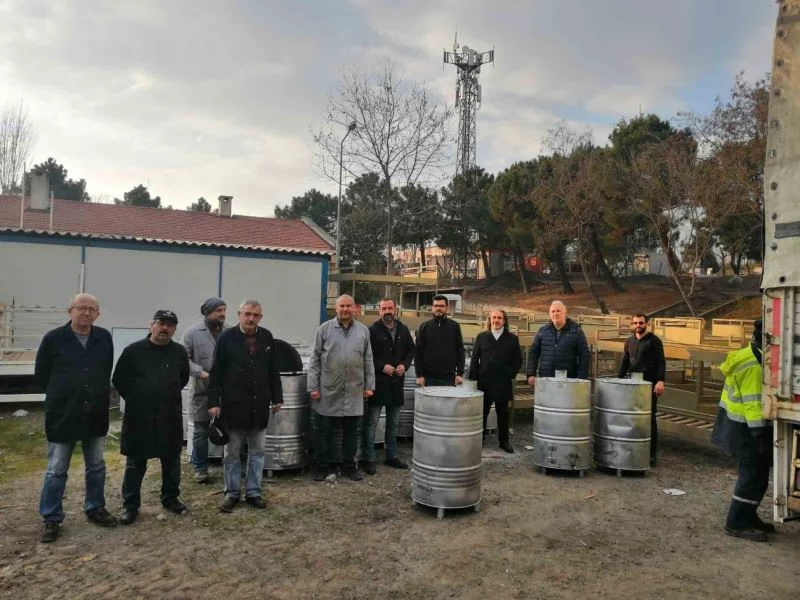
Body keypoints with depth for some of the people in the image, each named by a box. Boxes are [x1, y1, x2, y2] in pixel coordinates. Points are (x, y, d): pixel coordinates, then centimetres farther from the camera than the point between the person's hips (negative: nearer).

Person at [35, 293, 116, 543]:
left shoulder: (105, 338, -1)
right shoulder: (53, 338, -9)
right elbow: (41, 375, 1)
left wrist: (98, 396, 9)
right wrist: (61, 396, 7)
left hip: (96, 414, 3)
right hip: (62, 414, -3)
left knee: (96, 466, 14)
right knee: (56, 471, 6)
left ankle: (95, 509, 29)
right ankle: (51, 519, 19)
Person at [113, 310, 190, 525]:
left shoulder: (179, 352, 2)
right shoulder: (133, 350, -6)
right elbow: (118, 379, 3)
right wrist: (135, 399, 4)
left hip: (170, 416, 3)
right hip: (139, 416, -2)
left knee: (171, 460, 12)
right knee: (135, 462, 6)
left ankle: (171, 499, 27)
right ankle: (130, 505, 18)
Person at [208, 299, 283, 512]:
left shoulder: (267, 337, 3)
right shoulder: (227, 337, -6)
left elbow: (273, 370, 9)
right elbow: (216, 372, -5)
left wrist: (277, 397, 7)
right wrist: (214, 402, -9)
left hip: (259, 405, 3)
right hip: (233, 405, -3)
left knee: (257, 452, 11)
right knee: (231, 452, 9)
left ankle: (254, 492, 23)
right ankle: (232, 492, 22)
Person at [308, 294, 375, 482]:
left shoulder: (363, 330, 7)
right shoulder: (325, 329, 0)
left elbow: (368, 360, 10)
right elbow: (315, 360, 0)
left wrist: (369, 385, 6)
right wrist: (313, 387, -4)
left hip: (354, 392, 2)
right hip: (327, 391, -2)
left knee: (351, 432, 10)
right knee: (323, 432, 7)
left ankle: (349, 466, 24)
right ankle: (321, 467, 21)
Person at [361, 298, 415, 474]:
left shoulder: (403, 330, 7)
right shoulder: (372, 330, -9)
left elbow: (411, 349, 15)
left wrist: (404, 365, -2)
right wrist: (382, 367, -16)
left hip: (396, 382, 6)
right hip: (377, 381, -5)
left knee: (394, 423, 14)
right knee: (371, 422, -2)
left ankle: (392, 456, 26)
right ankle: (368, 459, 7)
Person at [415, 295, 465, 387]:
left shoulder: (454, 326, 7)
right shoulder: (424, 326, 6)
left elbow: (460, 351, 6)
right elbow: (418, 352, 4)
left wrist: (460, 374, -2)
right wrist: (419, 375, -3)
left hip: (449, 377, 0)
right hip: (429, 378, 0)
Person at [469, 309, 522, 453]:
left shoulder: (512, 338, 5)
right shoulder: (481, 337, 7)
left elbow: (518, 359, 7)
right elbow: (474, 359, 6)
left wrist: (511, 374, -4)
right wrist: (473, 378, -1)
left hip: (503, 383, 0)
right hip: (484, 382, 0)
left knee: (503, 413, 8)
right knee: (482, 412, 4)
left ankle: (504, 441, 17)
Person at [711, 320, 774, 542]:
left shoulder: (748, 356, 11)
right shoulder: (753, 365, -22)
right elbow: (753, 402, -24)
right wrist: (761, 434, -23)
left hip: (739, 424, 10)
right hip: (746, 429, -10)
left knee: (756, 473, 18)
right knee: (754, 475, -4)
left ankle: (748, 517, 29)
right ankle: (737, 523, 4)